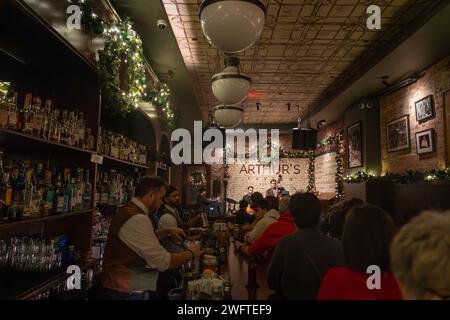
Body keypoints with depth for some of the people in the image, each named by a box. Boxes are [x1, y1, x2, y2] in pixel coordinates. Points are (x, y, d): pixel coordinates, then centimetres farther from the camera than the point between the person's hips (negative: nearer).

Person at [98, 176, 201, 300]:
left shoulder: (127, 211, 5)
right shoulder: (137, 219, -26)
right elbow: (164, 262, -25)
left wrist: (167, 231, 14)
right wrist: (190, 253, -10)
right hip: (127, 293, -9)